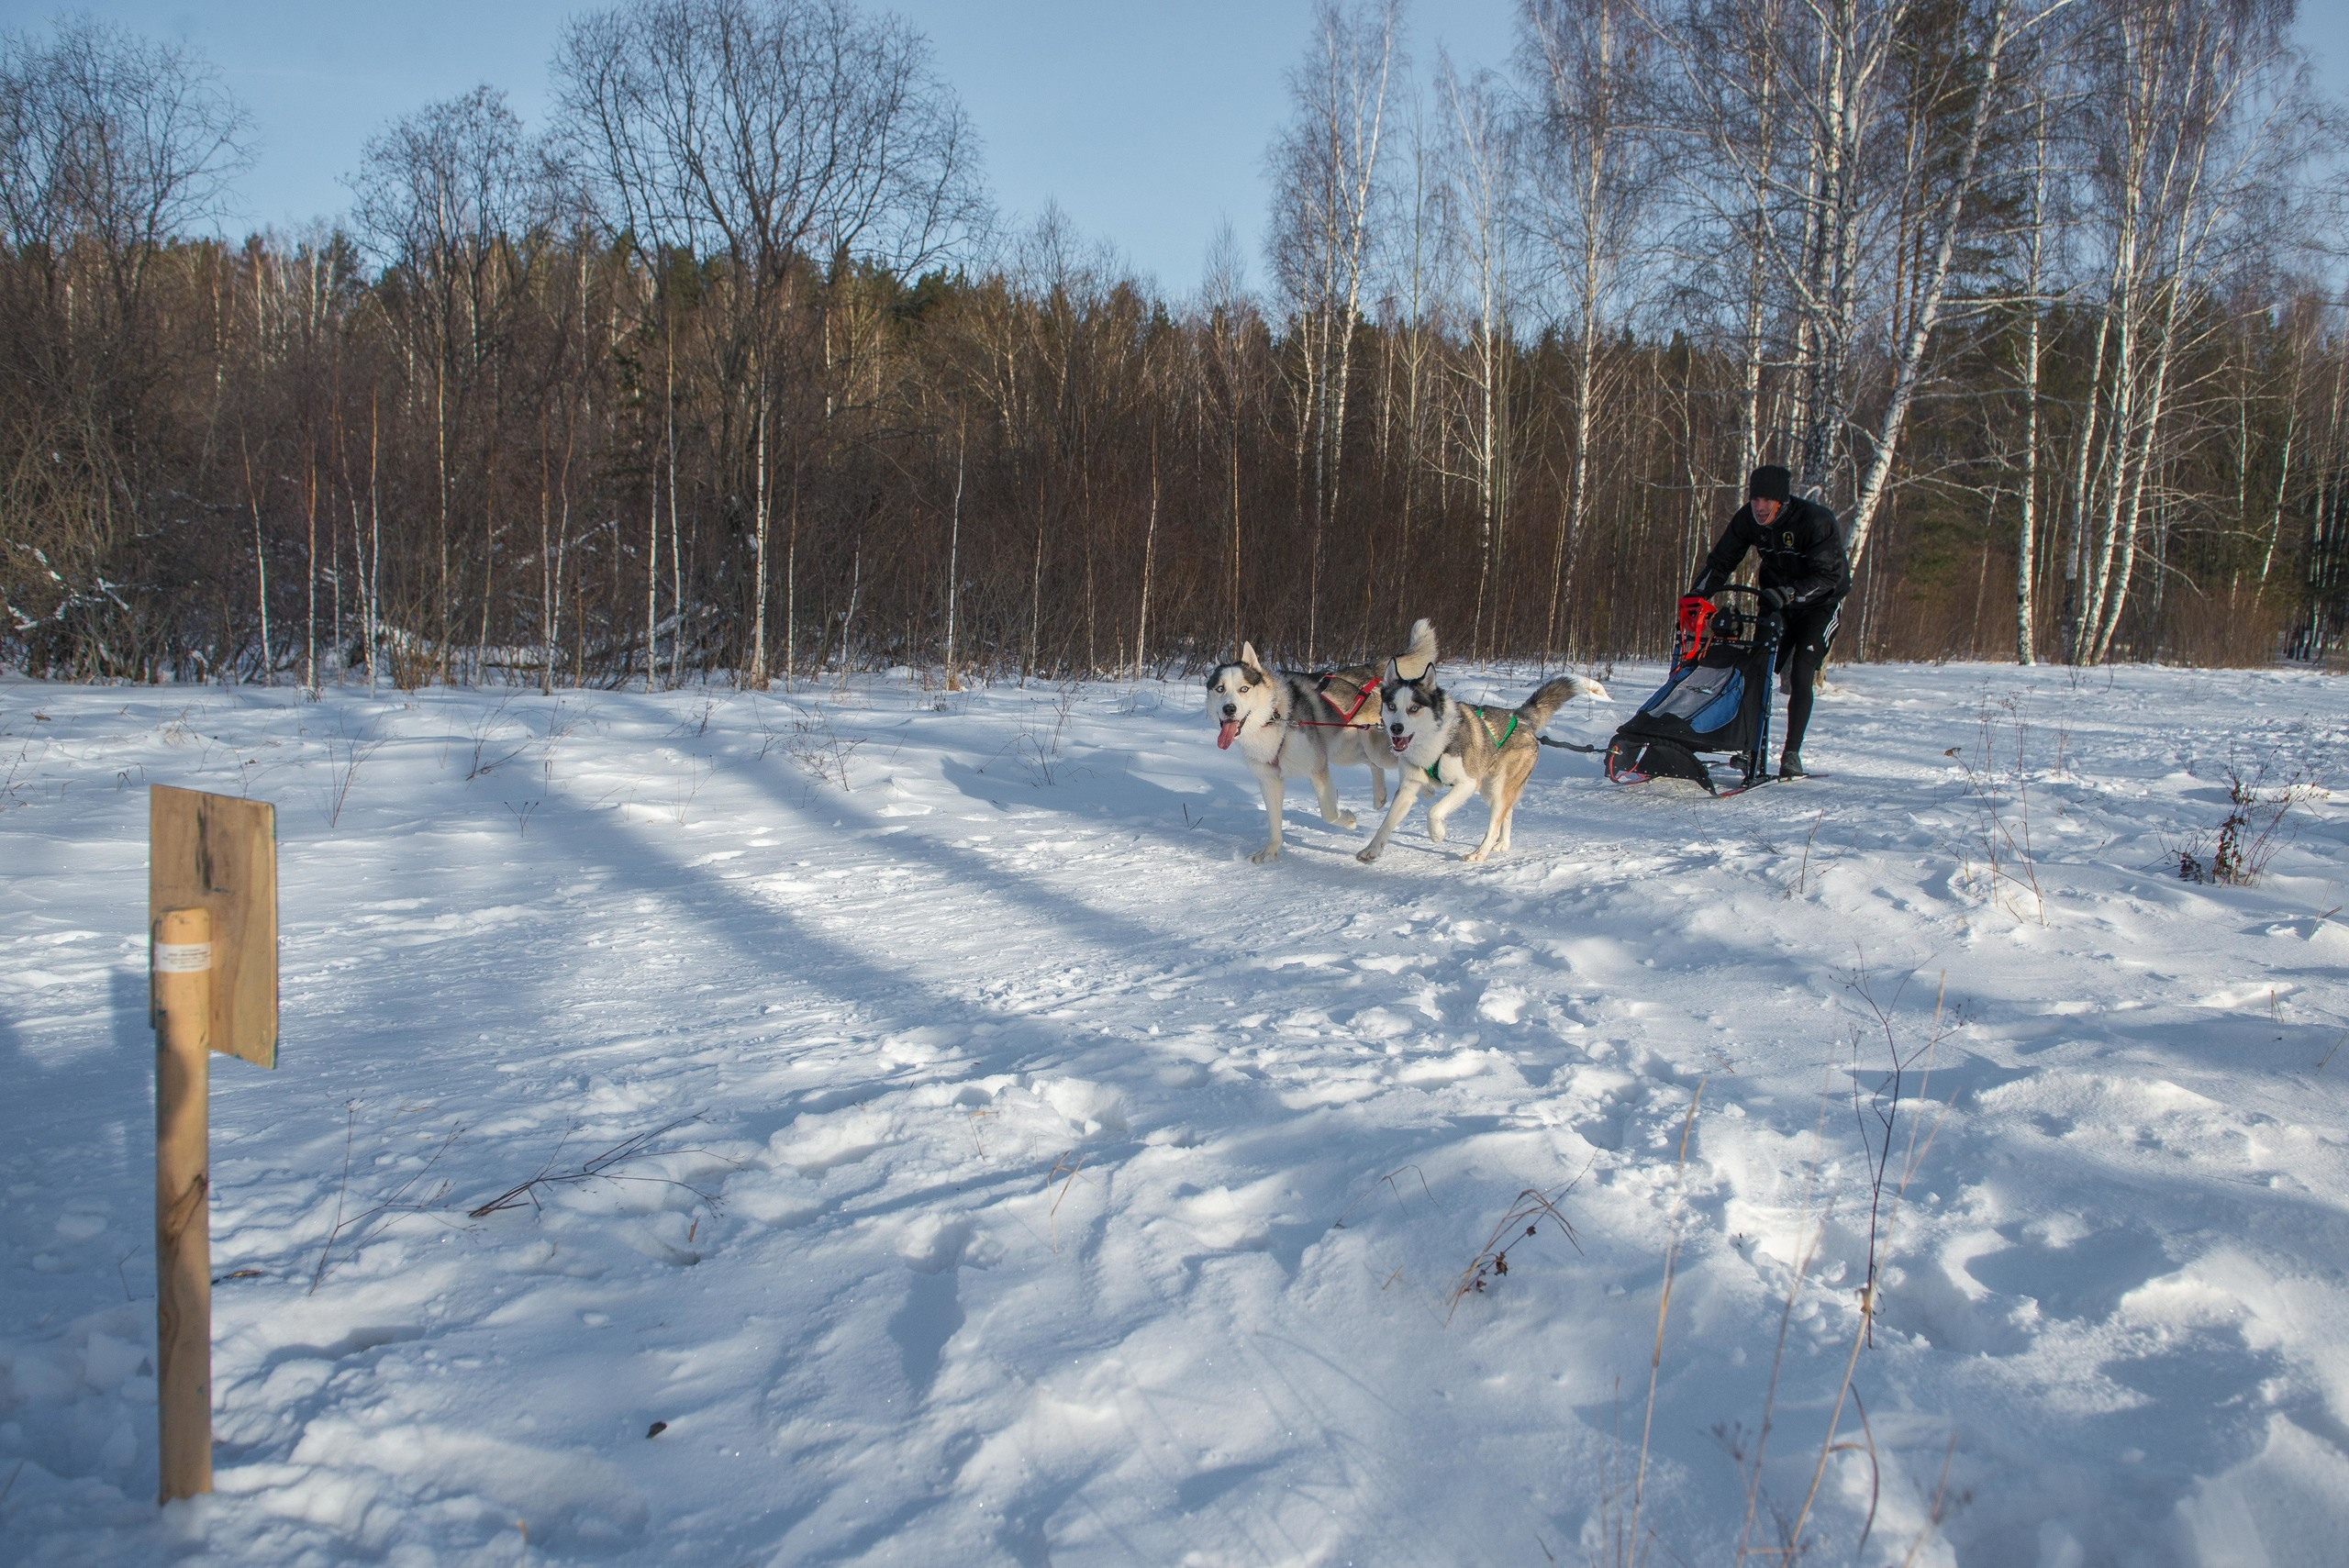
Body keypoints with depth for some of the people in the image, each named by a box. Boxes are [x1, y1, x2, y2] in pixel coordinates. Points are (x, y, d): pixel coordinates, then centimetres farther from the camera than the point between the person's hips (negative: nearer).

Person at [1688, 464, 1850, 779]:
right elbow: (1721, 561, -4)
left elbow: (1828, 576, -30)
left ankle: (1792, 754, -8)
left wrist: (1786, 594, -43)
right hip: (1776, 599, 5)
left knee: (1800, 675, -16)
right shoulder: (1747, 519, -13)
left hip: (1821, 602, -5)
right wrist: (1696, 595, -19)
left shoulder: (1816, 521, -29)